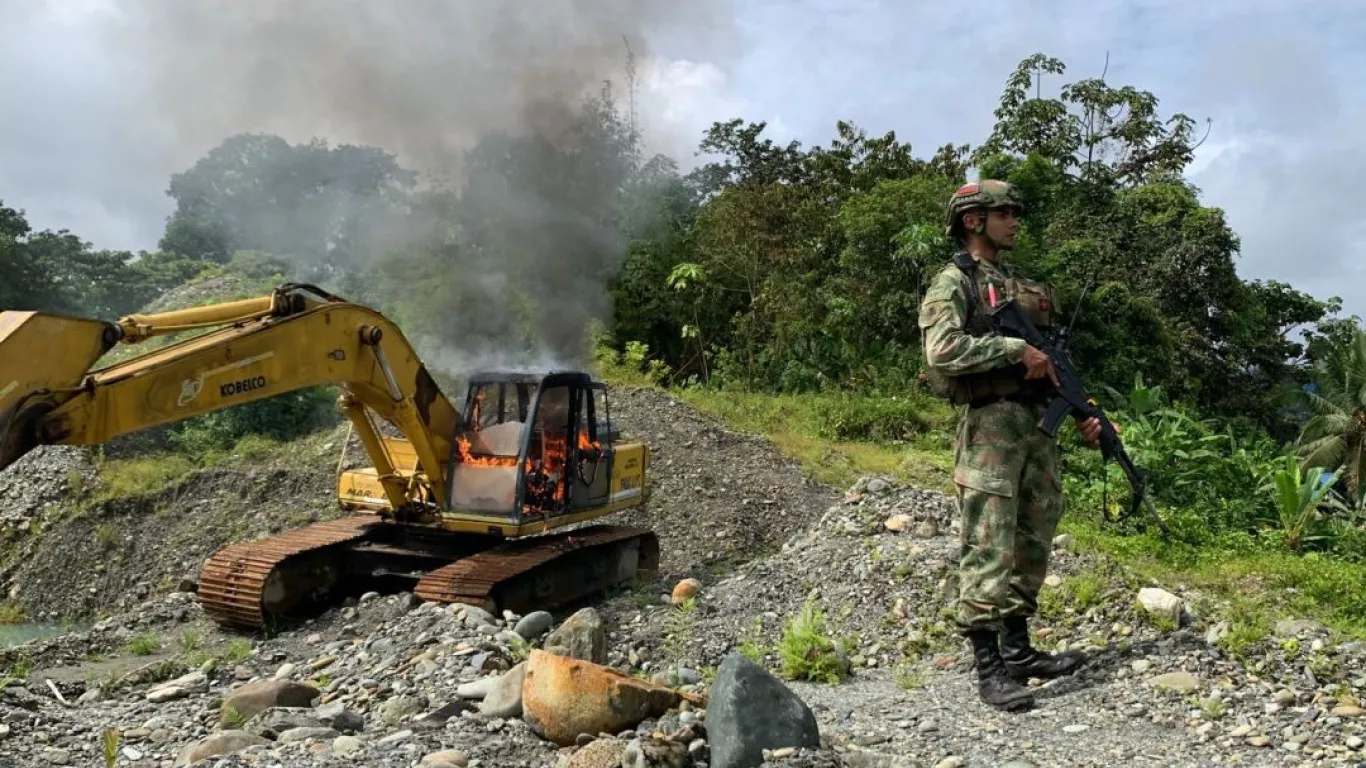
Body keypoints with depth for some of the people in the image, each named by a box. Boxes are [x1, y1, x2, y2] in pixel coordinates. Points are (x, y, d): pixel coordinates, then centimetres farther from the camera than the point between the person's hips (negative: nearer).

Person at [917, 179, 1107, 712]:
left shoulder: (1026, 287, 22)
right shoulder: (954, 281, -2)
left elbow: (1054, 362, 23)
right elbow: (943, 349, -19)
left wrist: (1083, 412, 11)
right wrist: (1016, 348, -17)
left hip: (1038, 424, 8)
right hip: (991, 425, -8)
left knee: (1033, 545, 12)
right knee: (988, 550, -7)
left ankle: (1018, 649, 23)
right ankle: (989, 668, -3)